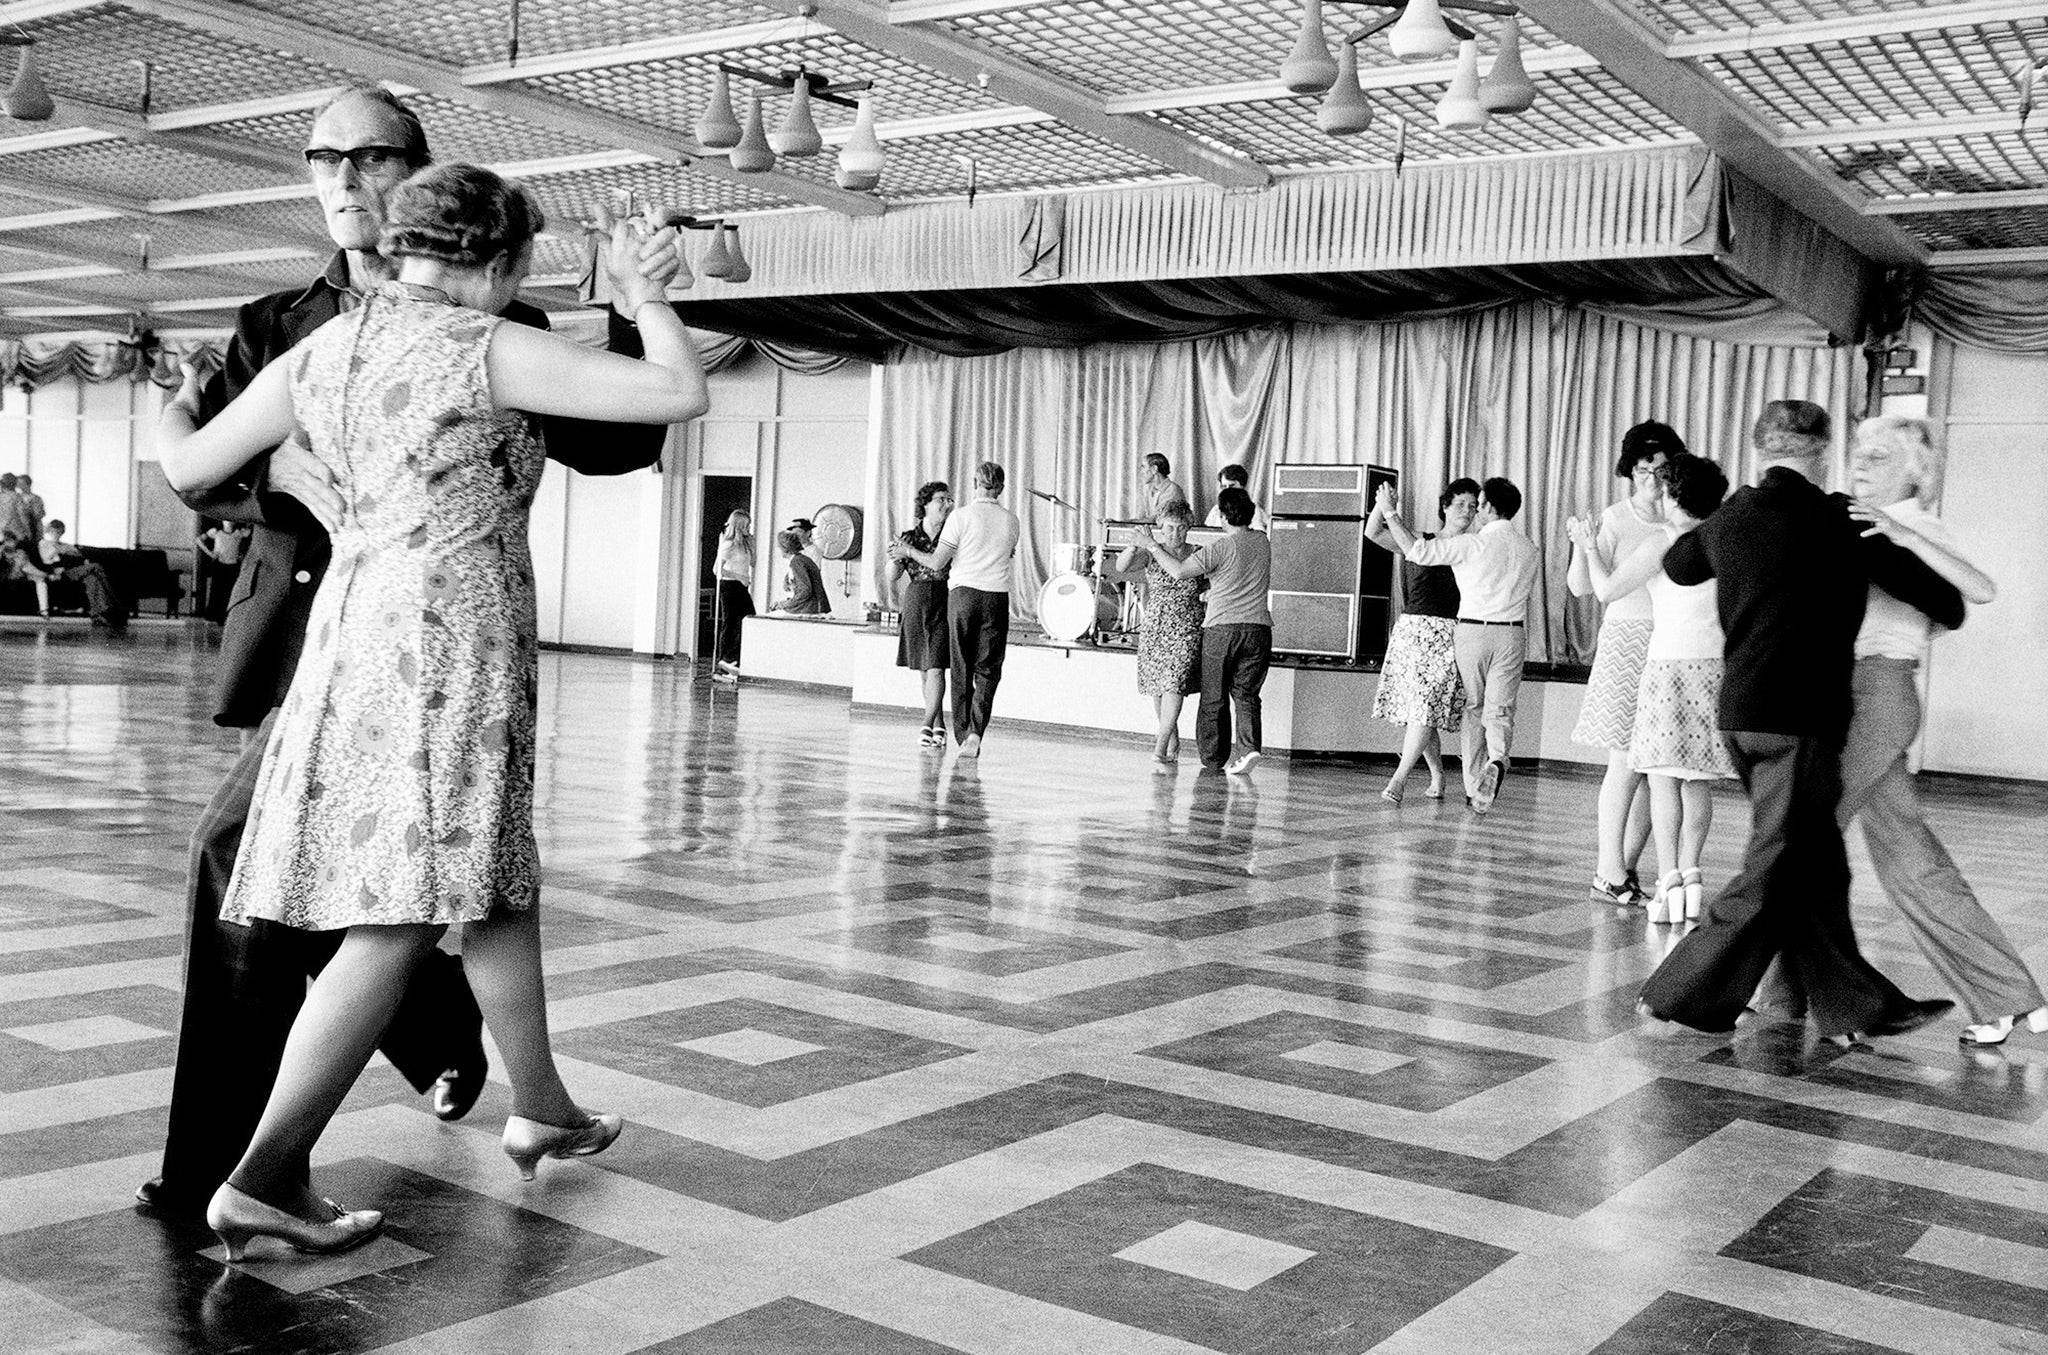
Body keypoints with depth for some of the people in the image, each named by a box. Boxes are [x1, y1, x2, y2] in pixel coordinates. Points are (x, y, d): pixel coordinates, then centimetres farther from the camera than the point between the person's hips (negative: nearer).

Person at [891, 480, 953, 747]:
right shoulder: (908, 537, 5)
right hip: (915, 603, 2)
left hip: (945, 604, -2)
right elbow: (892, 577, 2)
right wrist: (898, 555, -15)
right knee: (924, 670, 9)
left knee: (935, 667, -12)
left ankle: (927, 725, -12)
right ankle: (939, 726, 20)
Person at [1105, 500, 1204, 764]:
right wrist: (1135, 544, -32)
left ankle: (1161, 746, -16)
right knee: (1157, 689, 8)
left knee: (1174, 685, -16)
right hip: (1154, 630, 2)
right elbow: (1121, 566, -15)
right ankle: (1173, 742, 27)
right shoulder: (1149, 554, 0)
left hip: (1187, 632, -2)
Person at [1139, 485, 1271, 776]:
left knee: (1214, 698, 9)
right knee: (1246, 694, 7)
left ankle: (1214, 758, 16)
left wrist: (1152, 546, -3)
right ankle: (1250, 746, -14)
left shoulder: (1221, 548, -10)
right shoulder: (1263, 542, 9)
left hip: (1221, 628, -4)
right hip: (1258, 628, 4)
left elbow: (1178, 571, -14)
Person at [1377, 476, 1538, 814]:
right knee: (1500, 708, 2)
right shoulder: (1529, 549, 8)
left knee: (1474, 708, 9)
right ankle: (1497, 758, -29)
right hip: (1512, 632, 3)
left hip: (1473, 630, -3)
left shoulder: (1475, 544, -11)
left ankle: (1474, 790, 13)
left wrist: (1389, 511, -6)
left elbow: (1418, 551, -14)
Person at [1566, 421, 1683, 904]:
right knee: (1626, 762, -7)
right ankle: (1609, 873, -2)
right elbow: (1582, 586, -8)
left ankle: (1625, 865, 13)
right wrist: (1581, 544, -24)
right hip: (1628, 639, -4)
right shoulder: (1616, 519, -2)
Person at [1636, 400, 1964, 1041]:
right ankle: (1680, 996, 4)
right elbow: (1930, 590, -1)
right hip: (1798, 718, -7)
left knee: (1816, 867, 15)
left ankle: (1856, 1006, 23)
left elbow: (1677, 563, 29)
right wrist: (1948, 609, 21)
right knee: (1774, 873, 1)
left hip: (1738, 713, 7)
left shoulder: (1728, 517, 7)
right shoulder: (1833, 520, -9)